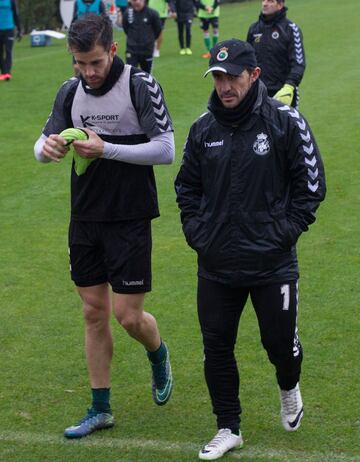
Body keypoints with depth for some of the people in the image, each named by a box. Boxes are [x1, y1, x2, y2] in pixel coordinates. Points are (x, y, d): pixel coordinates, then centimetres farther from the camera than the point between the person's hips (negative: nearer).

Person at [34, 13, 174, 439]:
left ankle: (158, 356, 33)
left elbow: (165, 149, -17)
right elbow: (46, 141, 5)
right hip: (85, 219, 5)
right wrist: (47, 147, -20)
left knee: (129, 316, -3)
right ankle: (100, 408, 20)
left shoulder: (141, 87, -12)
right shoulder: (71, 91, 4)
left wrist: (106, 149, -26)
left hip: (129, 220, -5)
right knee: (94, 312, 10)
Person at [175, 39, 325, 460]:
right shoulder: (203, 130, 3)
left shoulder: (286, 122, -9)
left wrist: (285, 233, -9)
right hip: (215, 265, 4)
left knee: (279, 340, 7)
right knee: (217, 346, 7)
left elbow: (311, 184, -4)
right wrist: (196, 232, 5)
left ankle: (289, 387, 42)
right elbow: (187, 186, 17)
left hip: (272, 265, -3)